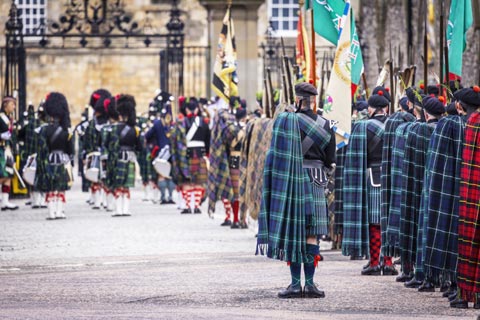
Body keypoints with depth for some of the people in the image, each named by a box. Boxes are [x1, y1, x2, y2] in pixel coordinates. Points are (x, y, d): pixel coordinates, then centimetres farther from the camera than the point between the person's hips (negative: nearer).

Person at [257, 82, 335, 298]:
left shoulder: (285, 121, -7)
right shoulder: (324, 125, 3)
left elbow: (278, 154, -7)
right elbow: (330, 162, 7)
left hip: (291, 180, -2)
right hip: (315, 182, 2)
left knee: (292, 232, 2)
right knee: (312, 234, 4)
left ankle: (295, 284, 1)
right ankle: (310, 284, 2)